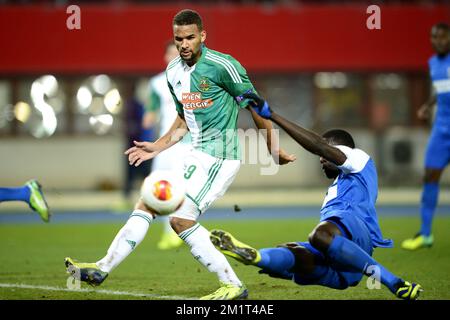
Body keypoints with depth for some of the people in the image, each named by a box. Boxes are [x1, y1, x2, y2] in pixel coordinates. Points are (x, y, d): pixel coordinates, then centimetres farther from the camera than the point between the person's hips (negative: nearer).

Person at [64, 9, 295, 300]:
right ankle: (103, 268, 11)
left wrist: (274, 150, -4)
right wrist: (156, 148, 18)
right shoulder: (174, 72, 10)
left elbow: (256, 107, -7)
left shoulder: (223, 66, -15)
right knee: (147, 205, 6)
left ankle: (233, 286, -11)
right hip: (195, 156, 8)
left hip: (219, 157, -8)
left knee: (181, 219, -17)